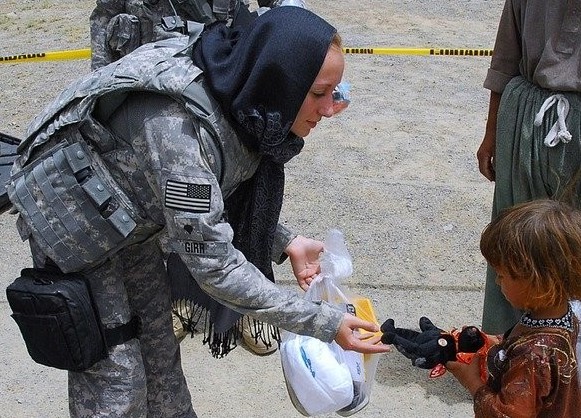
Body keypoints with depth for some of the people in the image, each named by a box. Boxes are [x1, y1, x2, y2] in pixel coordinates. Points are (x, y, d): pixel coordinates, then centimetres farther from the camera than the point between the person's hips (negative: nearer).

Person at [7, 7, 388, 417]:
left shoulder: (240, 98, -14)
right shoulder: (181, 125, -38)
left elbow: (230, 196, 2)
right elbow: (212, 262, -34)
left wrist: (286, 243, -10)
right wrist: (322, 322, -30)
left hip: (130, 216, 7)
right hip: (74, 217, -7)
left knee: (158, 343, 16)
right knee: (114, 374, -2)